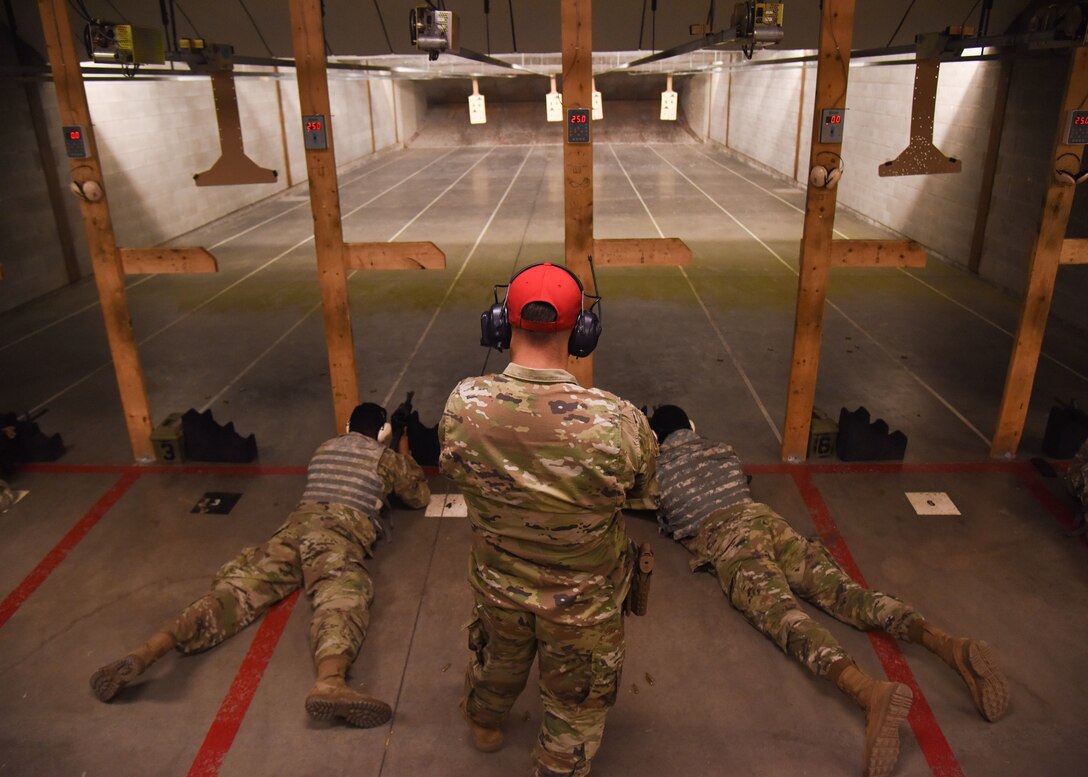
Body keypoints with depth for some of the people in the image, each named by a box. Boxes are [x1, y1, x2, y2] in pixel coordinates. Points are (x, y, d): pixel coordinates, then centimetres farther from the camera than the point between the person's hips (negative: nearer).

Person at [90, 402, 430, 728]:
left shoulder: (324, 448, 34)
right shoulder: (386, 457, 21)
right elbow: (420, 497, 36)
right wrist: (405, 456, 51)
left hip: (298, 522, 5)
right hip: (341, 529, -5)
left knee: (239, 586, -10)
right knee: (342, 597, -31)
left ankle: (148, 651, -34)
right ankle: (330, 682, -62)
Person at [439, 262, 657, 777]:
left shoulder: (461, 406, -26)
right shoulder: (617, 422, -33)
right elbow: (641, 484, -11)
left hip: (497, 587, 4)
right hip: (583, 605, -3)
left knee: (496, 661, 36)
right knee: (573, 713, 25)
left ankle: (483, 728, 65)